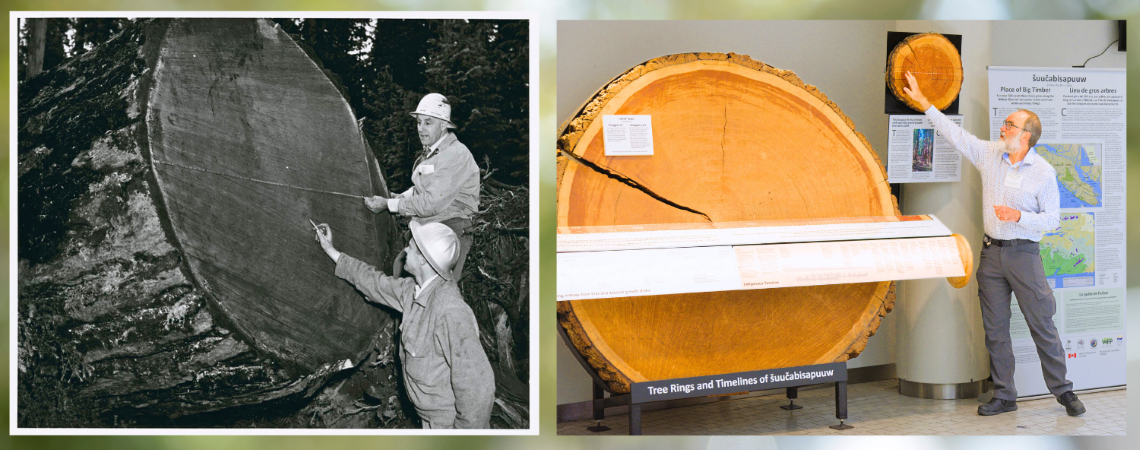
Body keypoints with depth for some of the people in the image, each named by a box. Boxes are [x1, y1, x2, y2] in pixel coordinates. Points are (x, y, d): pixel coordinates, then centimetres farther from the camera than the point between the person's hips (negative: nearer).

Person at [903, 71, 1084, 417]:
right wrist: (922, 101, 7)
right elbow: (954, 132, 8)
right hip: (991, 252, 4)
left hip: (1024, 254, -4)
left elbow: (1052, 219, -4)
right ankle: (1004, 396, 17)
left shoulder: (1044, 172, -5)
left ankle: (1063, 391, 14)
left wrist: (1019, 216, -20)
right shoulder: (989, 154, 5)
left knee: (1042, 325, -1)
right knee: (994, 328, 7)